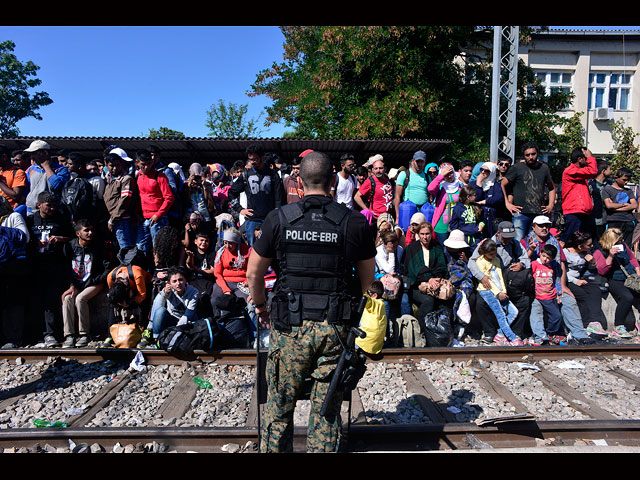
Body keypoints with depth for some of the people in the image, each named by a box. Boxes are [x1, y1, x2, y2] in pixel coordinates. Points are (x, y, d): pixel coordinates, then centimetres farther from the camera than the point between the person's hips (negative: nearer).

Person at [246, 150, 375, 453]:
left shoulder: (278, 219, -2)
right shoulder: (355, 222, -1)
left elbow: (253, 273, 4)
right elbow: (367, 279, 8)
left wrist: (261, 307, 20)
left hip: (290, 325, 0)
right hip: (336, 327, 1)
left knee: (279, 406, 16)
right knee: (327, 409, 14)